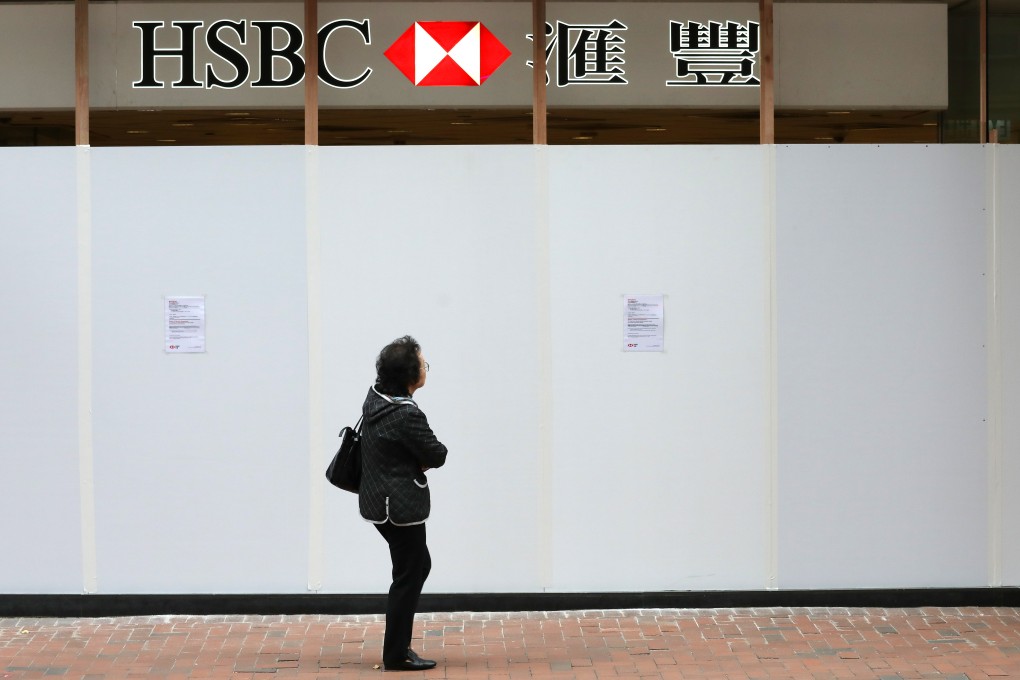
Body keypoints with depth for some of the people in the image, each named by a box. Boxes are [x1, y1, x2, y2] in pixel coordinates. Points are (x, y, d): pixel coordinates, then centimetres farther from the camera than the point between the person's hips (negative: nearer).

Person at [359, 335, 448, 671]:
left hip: (380, 501, 10)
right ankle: (396, 655, 11)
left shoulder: (375, 396, 1)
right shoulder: (407, 415, -26)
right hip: (400, 508, -10)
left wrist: (416, 462, 1)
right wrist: (423, 460, 6)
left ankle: (398, 644, 26)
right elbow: (437, 455, -14)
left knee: (419, 565, 21)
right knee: (408, 577, 3)